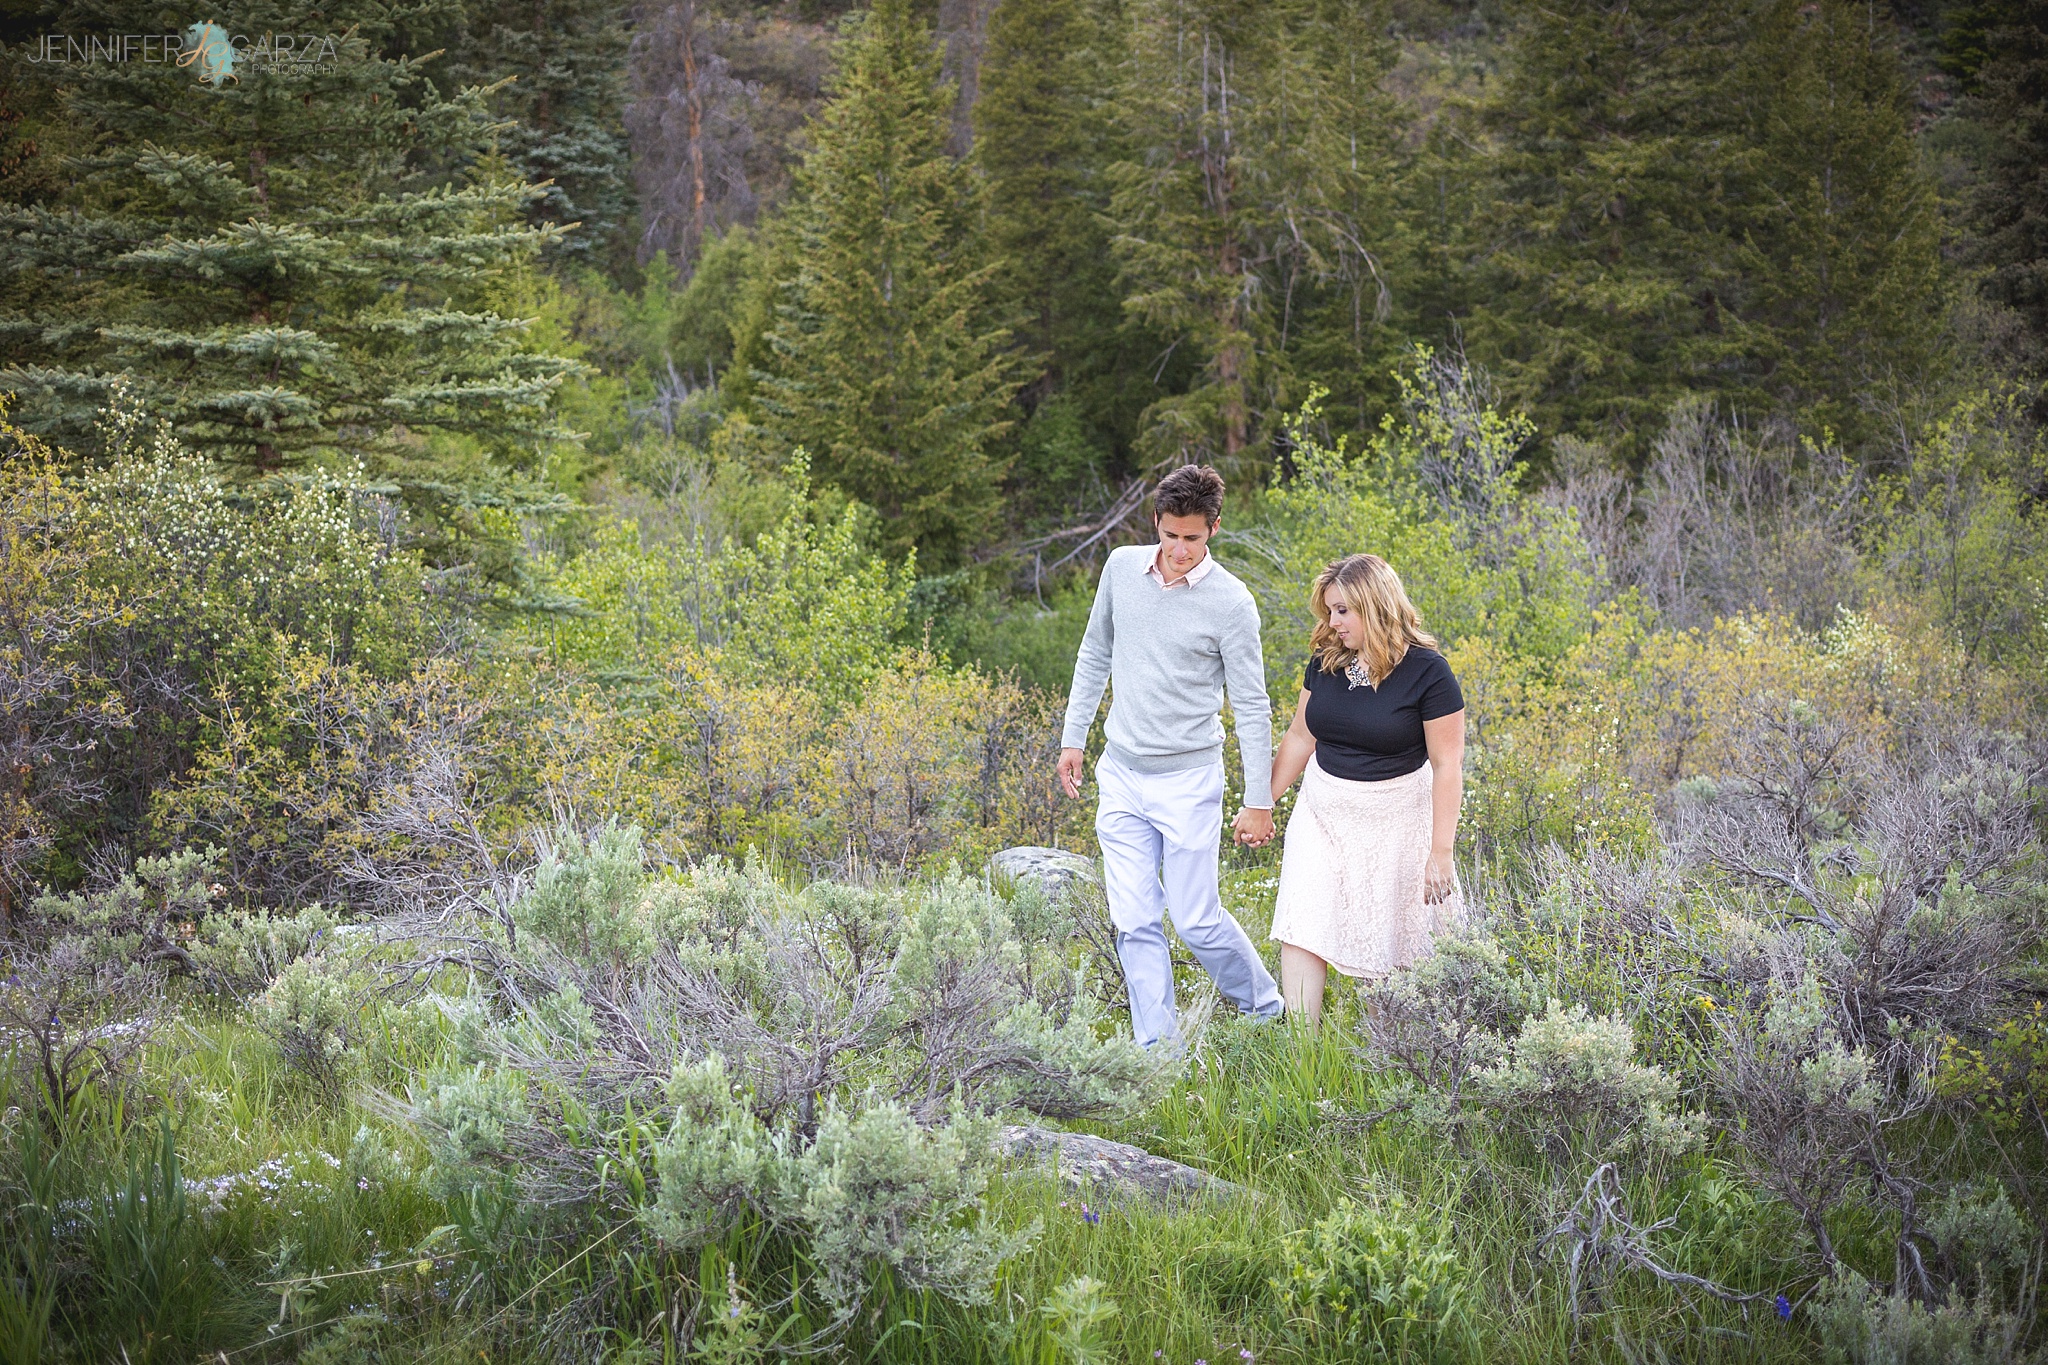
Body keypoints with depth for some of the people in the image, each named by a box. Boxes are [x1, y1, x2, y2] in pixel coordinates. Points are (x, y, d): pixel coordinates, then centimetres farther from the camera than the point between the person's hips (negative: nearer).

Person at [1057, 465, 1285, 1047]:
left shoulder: (1231, 603, -12)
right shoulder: (1121, 567, 1)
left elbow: (1251, 707, -8)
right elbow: (1096, 654, 16)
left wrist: (1259, 801, -7)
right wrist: (1073, 736, 15)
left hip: (1189, 780, -4)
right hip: (1121, 776, 4)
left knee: (1196, 920, -2)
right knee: (1135, 923, 2)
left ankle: (1268, 1012, 22)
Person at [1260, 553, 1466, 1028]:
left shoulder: (1426, 672, -15)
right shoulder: (1325, 661, 0)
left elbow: (1447, 765, -13)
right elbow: (1300, 738, 12)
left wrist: (1440, 852, -15)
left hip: (1393, 821, -4)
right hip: (1322, 813, 4)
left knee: (1395, 935, 6)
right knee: (1301, 928, -5)